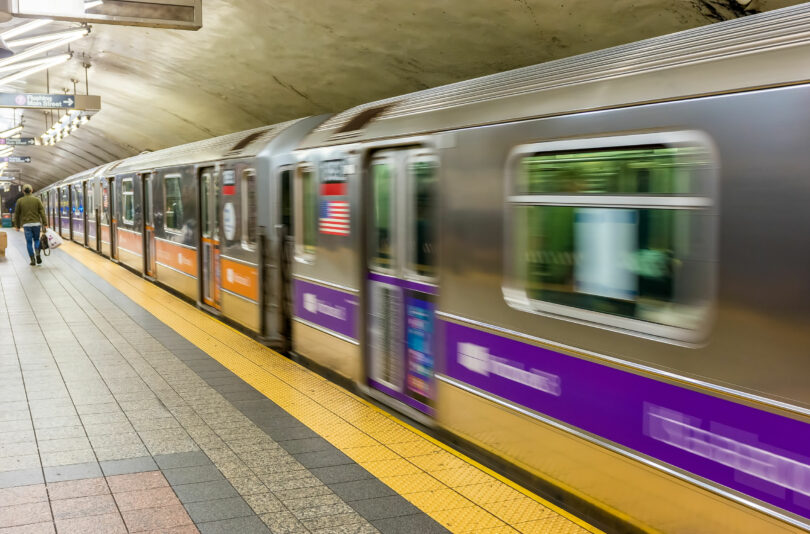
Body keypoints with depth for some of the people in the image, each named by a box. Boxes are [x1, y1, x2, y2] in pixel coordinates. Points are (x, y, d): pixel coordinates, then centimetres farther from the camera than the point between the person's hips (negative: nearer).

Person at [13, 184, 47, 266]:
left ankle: (33, 259, 1)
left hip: (26, 225, -1)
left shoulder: (20, 201, 3)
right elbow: (42, 212, -3)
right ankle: (37, 253, -9)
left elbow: (17, 214, 7)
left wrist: (17, 226, 16)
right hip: (36, 223, 1)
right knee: (36, 239, 16)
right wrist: (45, 224, -4)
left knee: (29, 242, 4)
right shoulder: (37, 200, 3)